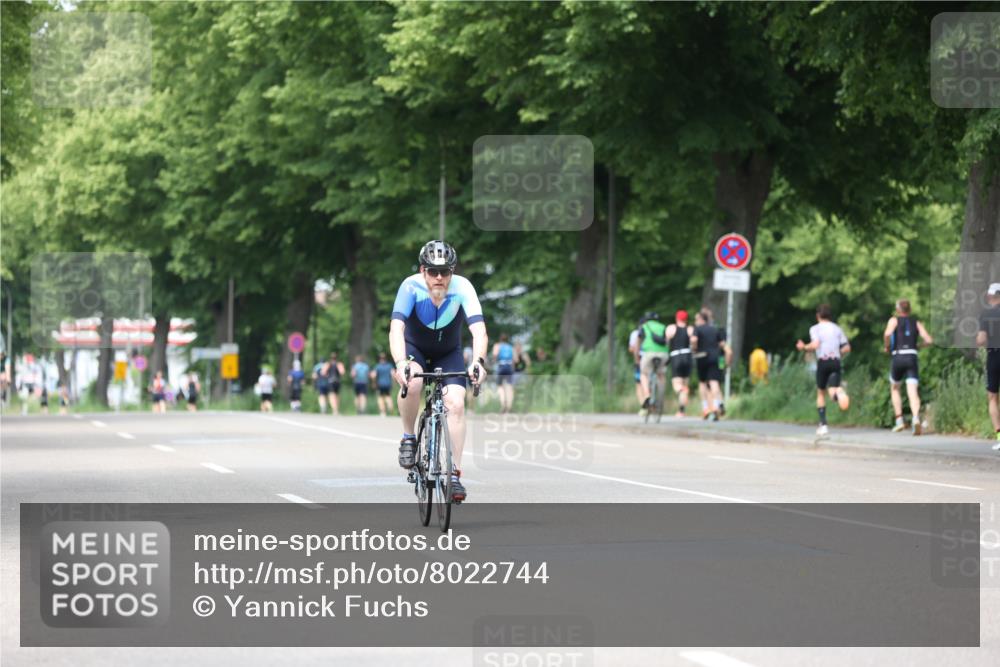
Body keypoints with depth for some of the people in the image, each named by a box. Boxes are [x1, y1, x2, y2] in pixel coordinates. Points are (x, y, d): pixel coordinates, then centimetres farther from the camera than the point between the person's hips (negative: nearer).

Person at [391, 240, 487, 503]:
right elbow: (396, 328, -40)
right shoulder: (411, 287, -29)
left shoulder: (462, 288, -28)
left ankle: (455, 474, -11)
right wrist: (400, 363, -57)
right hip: (415, 348, -1)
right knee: (412, 382, -33)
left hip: (448, 353, 1)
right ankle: (408, 438, -9)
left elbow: (479, 330, -37)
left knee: (456, 404, -19)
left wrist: (478, 361, -56)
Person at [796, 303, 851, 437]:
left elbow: (815, 344, -12)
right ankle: (840, 392, -48)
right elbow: (847, 348, 10)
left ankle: (823, 424, 8)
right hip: (836, 361, 2)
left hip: (823, 361, -2)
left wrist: (803, 347, 5)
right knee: (832, 390, -7)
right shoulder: (837, 329, 17)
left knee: (820, 392, 13)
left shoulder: (815, 328, 5)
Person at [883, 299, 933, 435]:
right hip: (912, 357, 1)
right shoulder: (916, 322, 15)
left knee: (894, 389, 22)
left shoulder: (894, 320, 8)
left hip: (898, 357, -1)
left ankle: (899, 420, 15)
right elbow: (928, 340, 4)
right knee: (913, 392, -9)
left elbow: (887, 334, -13)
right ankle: (916, 418, -35)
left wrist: (887, 347, 4)